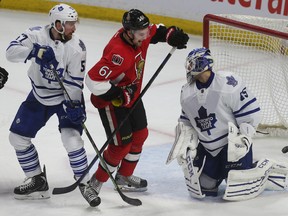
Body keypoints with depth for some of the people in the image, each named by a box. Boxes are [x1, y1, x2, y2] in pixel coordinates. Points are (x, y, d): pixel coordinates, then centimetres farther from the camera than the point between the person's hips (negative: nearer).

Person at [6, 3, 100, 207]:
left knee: (71, 138, -22)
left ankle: (85, 184, -6)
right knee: (18, 136, 5)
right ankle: (38, 180, 21)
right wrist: (33, 51, -43)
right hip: (39, 95, 4)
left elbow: (74, 81, -17)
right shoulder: (36, 35, -16)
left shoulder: (76, 47, -20)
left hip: (66, 97, -4)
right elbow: (11, 51, -27)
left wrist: (74, 105, -28)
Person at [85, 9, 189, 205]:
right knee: (121, 144, -7)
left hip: (132, 96, 9)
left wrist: (172, 35, -4)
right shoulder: (119, 53, -36)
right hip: (111, 101, -9)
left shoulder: (139, 34, -10)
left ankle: (124, 177, 34)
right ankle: (97, 182, 11)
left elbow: (155, 31, 15)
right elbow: (94, 80, -38)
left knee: (140, 135, 17)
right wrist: (119, 96, -30)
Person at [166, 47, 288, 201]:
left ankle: (268, 170, 9)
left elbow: (251, 113, -17)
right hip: (207, 148, 7)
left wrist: (243, 139, -20)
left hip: (233, 143, -6)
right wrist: (184, 139, 1)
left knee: (236, 191, -15)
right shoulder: (187, 93, 2)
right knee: (202, 187, 3)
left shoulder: (228, 83, -20)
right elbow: (186, 121, 17)